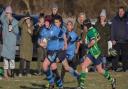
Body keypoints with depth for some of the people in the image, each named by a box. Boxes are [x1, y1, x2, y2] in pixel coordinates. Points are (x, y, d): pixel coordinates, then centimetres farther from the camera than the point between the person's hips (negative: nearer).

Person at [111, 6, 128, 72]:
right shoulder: (115, 19, 3)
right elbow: (112, 30, 1)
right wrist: (113, 39, -7)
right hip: (116, 41, -1)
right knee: (116, 55, -3)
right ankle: (115, 68, 2)